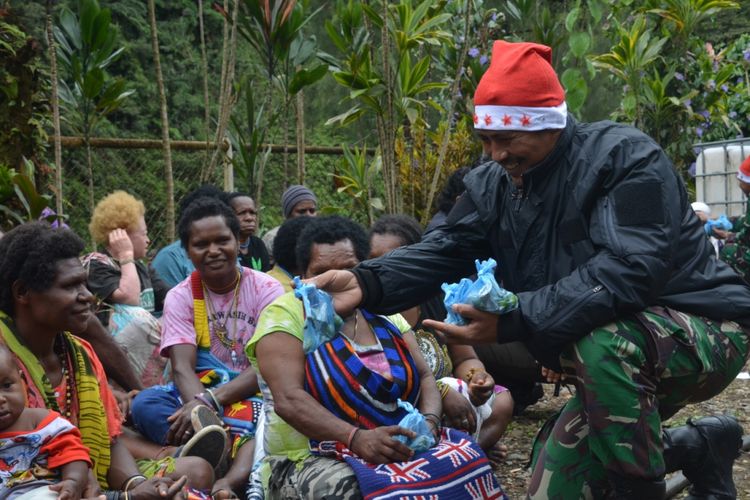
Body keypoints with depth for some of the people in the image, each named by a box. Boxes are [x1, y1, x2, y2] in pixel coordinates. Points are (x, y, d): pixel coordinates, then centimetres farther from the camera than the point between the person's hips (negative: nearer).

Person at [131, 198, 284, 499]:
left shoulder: (266, 289, -2)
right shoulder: (180, 297, 3)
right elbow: (182, 367, -11)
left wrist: (209, 402, -27)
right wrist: (202, 410, -34)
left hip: (256, 394, -2)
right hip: (200, 393, 2)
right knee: (144, 403, -28)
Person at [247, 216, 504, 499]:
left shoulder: (383, 314, 11)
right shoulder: (285, 315, -6)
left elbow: (425, 377, 12)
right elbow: (288, 400, -18)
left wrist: (429, 421, -11)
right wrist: (356, 438, -31)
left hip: (396, 451, 6)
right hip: (310, 462, -6)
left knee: (466, 458, -20)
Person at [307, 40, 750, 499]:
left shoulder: (626, 158, -22)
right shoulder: (494, 186, 1)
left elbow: (628, 271, -34)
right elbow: (443, 251, -11)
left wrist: (514, 319, -41)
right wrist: (367, 283, -31)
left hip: (701, 329, -8)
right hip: (619, 366, 8)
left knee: (600, 340, -39)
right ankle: (700, 447, 20)